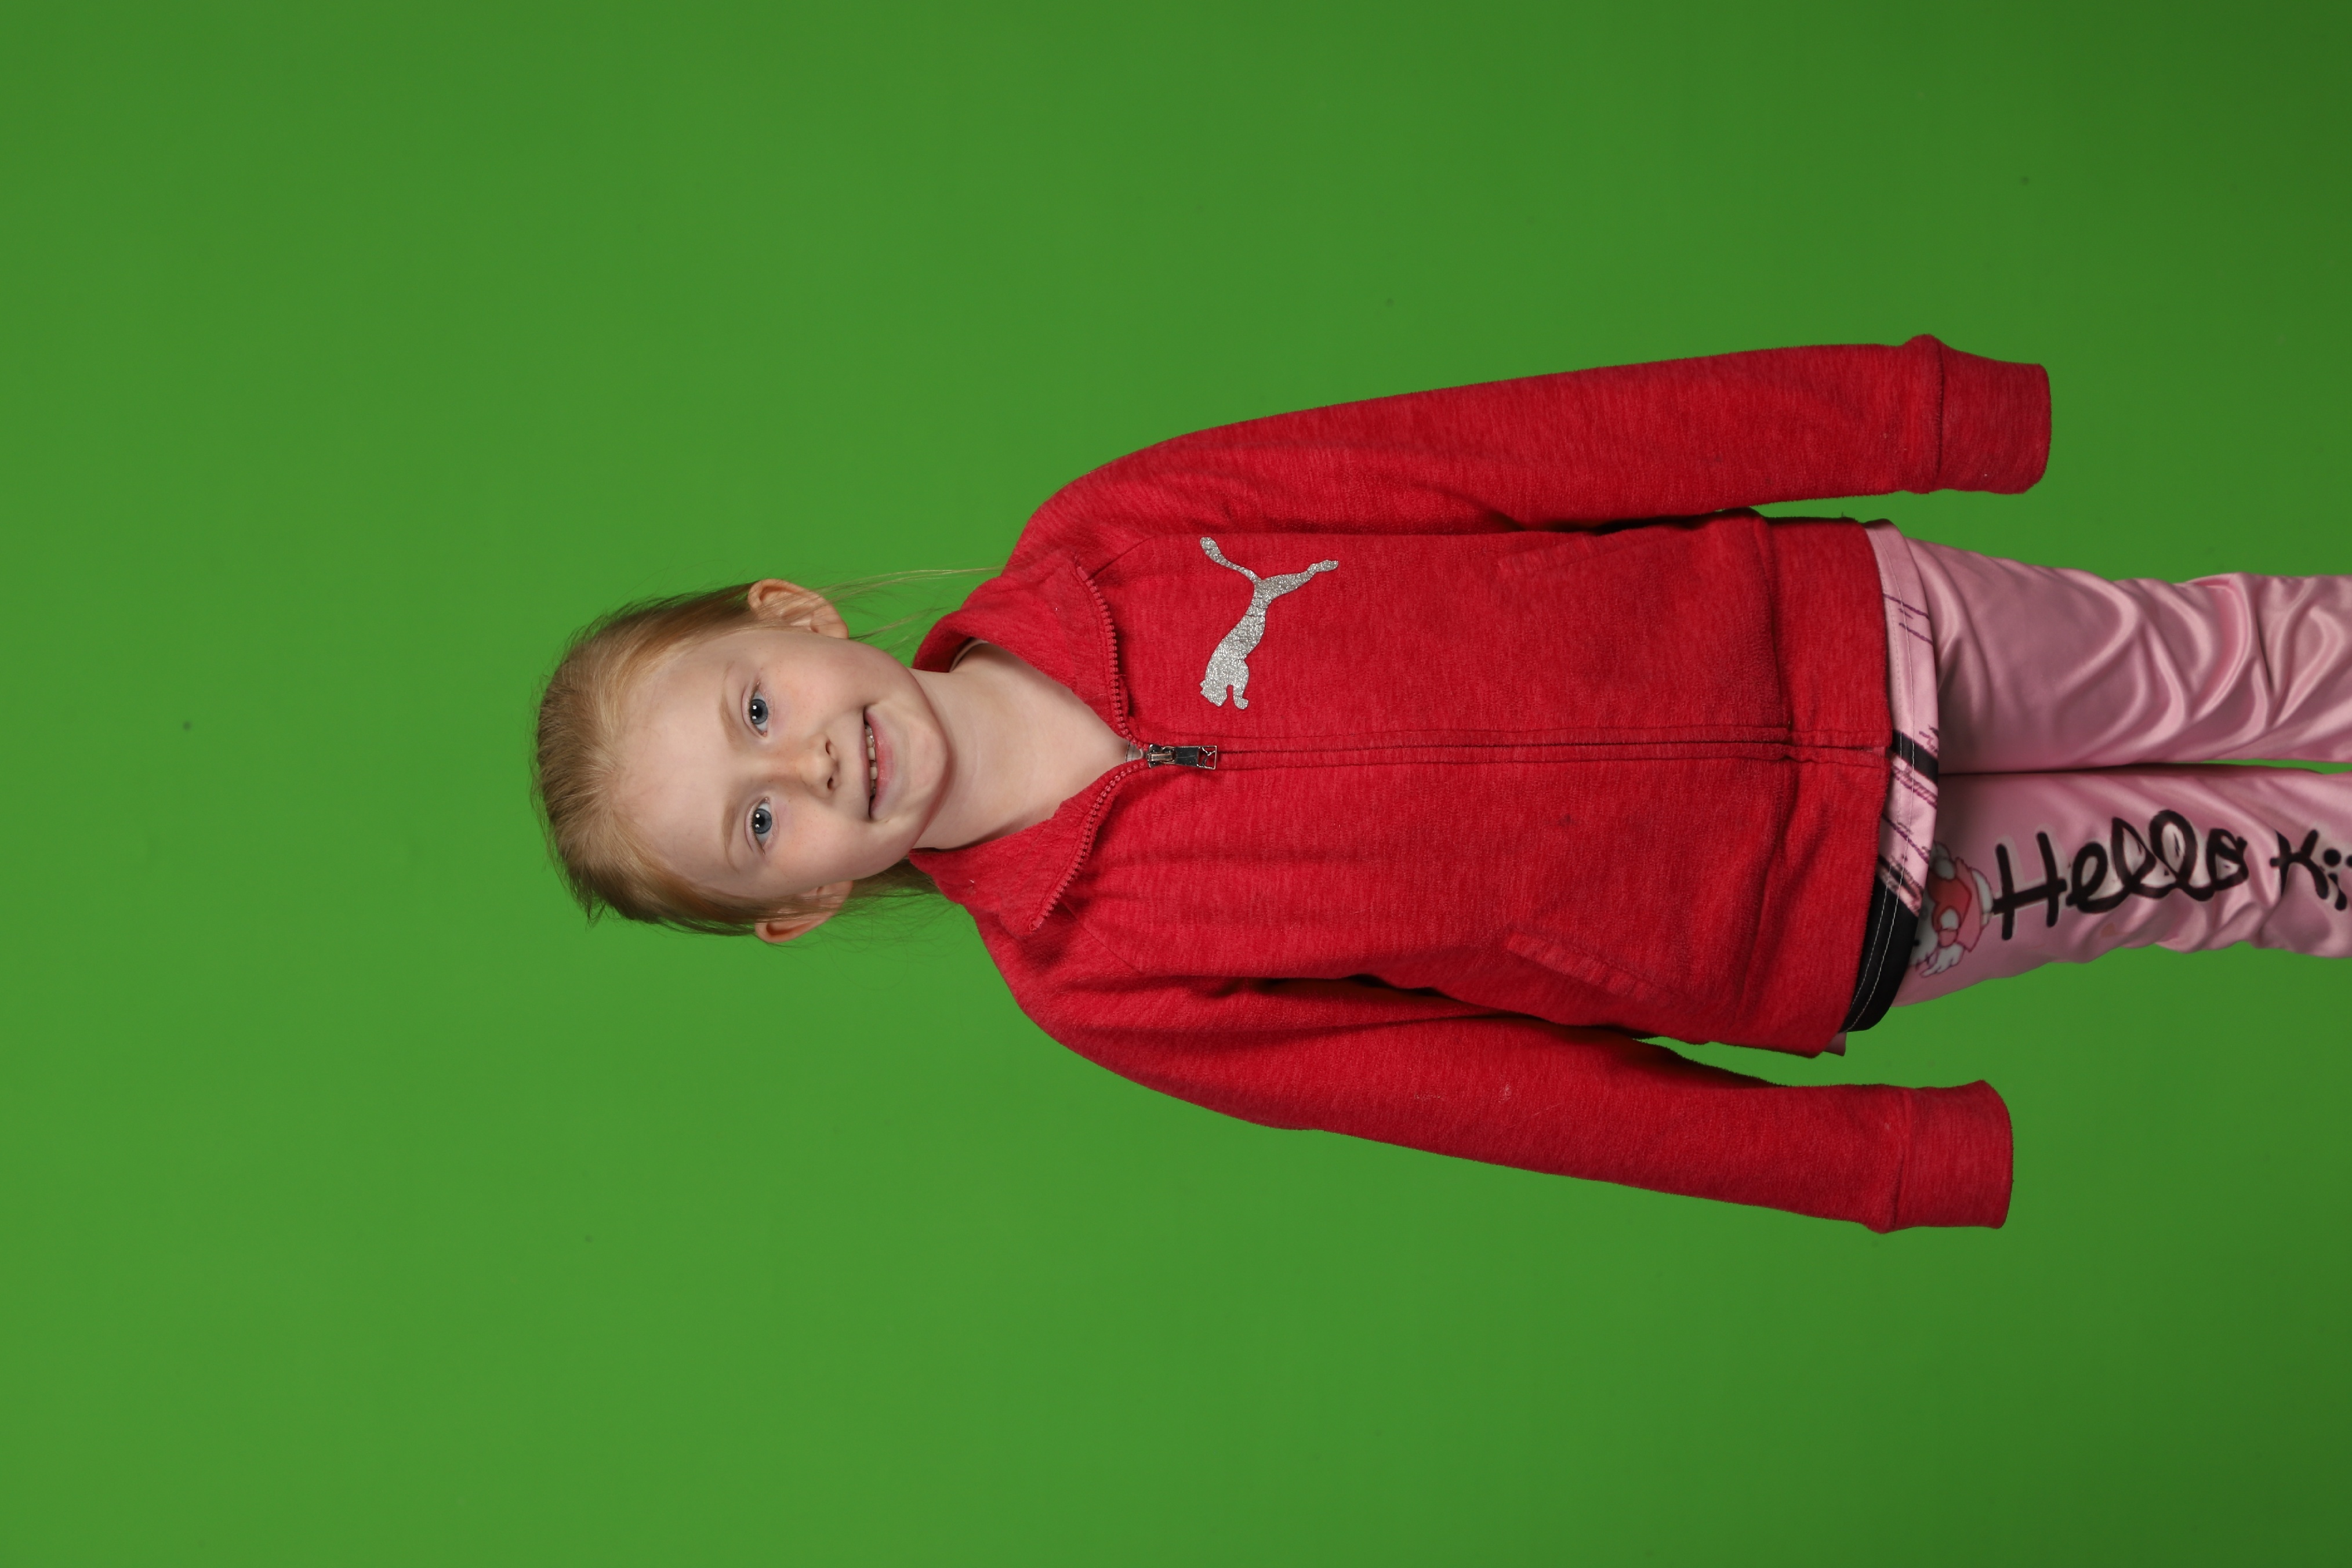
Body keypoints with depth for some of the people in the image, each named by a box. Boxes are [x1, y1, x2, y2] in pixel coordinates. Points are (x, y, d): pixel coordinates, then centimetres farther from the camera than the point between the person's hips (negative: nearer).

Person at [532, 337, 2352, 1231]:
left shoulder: (1101, 544, -15)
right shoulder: (1102, 978, -18)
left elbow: (1496, 450, -13)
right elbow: (1507, 1085, -14)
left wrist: (1910, 408, -11)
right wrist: (1911, 1162, -12)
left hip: (1829, 623, 2)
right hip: (1828, 917, -2)